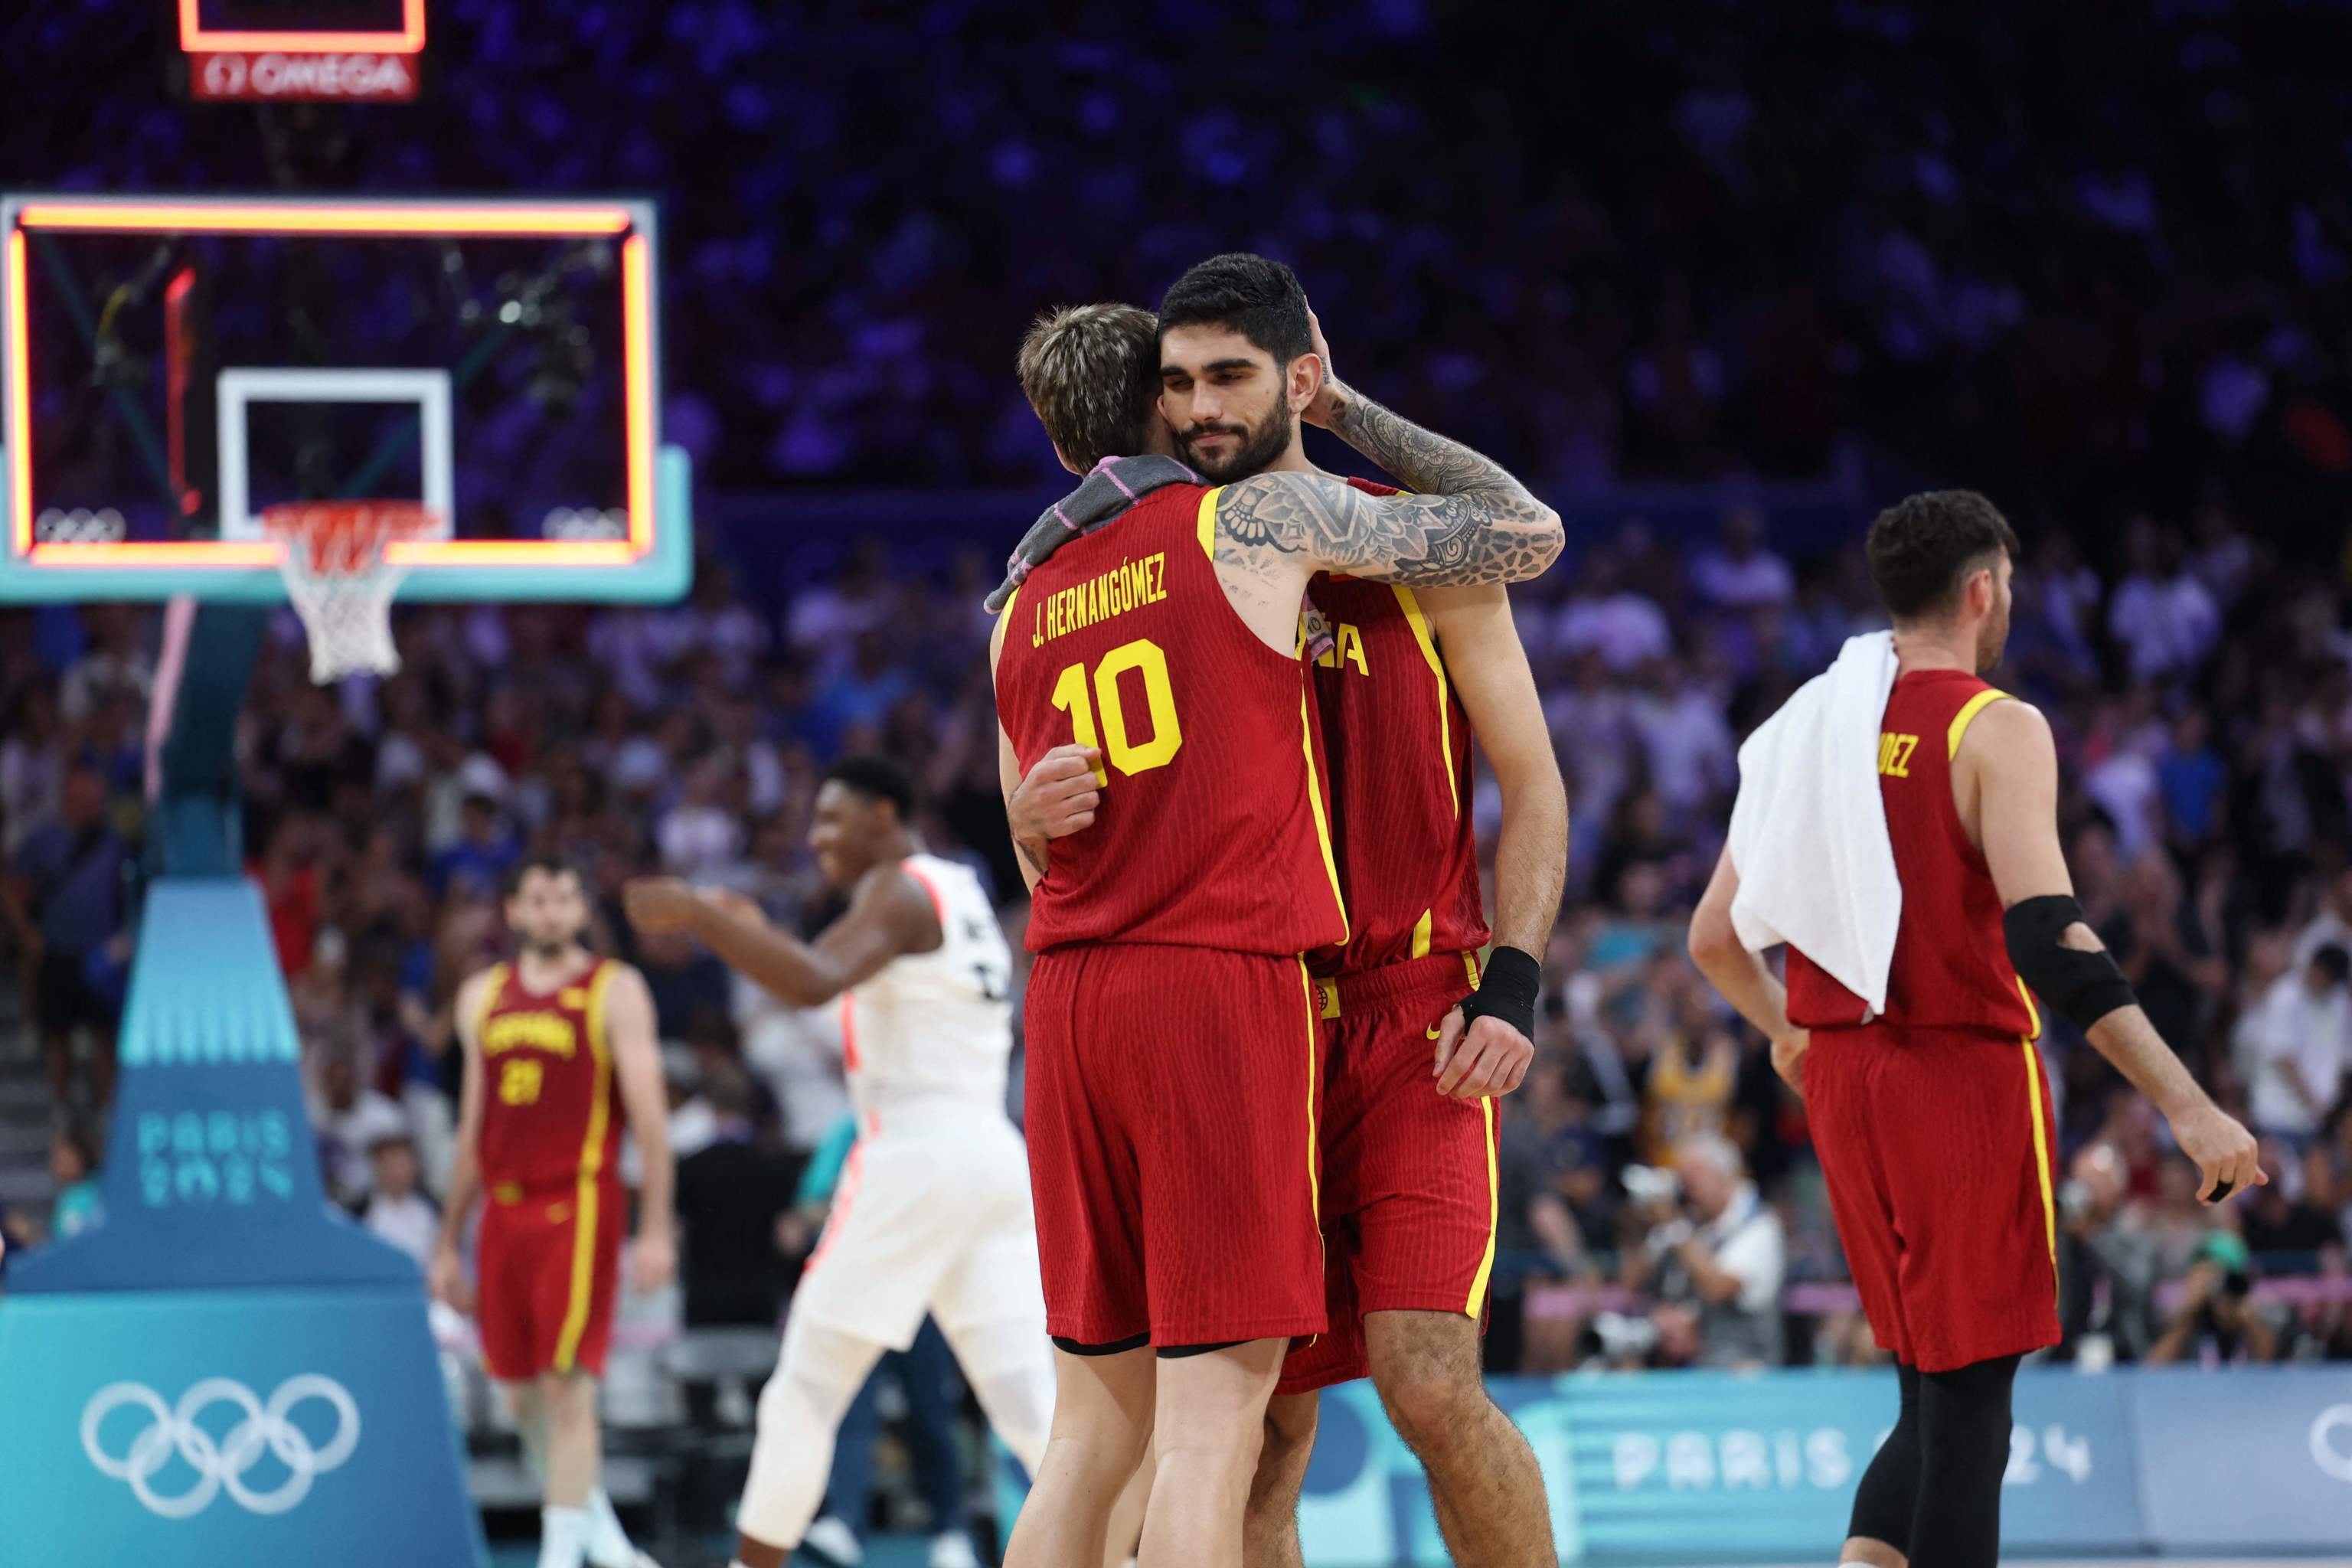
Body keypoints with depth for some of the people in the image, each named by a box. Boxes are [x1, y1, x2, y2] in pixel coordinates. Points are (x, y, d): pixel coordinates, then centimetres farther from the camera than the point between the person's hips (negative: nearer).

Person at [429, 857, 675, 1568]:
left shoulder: (615, 991, 0)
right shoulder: (483, 996, 15)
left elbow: (648, 1112, -6)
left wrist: (656, 1229, -15)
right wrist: (449, 1243, 18)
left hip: (580, 1205, -6)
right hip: (504, 1209, 6)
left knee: (566, 1387, -12)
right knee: (523, 1396, 8)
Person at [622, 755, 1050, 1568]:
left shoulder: (898, 891, -6)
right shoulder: (959, 892, 23)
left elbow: (816, 982, -25)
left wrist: (696, 915, -23)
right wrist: (752, 936, 25)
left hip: (916, 1157, -9)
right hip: (996, 1159, 9)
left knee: (802, 1398, 1)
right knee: (1030, 1408, 0)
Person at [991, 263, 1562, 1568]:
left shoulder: (1020, 604, 18)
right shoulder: (1262, 514, 1)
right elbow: (1526, 534, 7)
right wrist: (1346, 413, 17)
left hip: (1068, 995, 6)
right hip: (1224, 981, -6)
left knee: (1095, 1430, 10)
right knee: (1212, 1420, -9)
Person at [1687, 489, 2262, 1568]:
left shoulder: (1812, 732, 10)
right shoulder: (1996, 730, -10)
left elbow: (1716, 936, 15)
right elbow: (2046, 935, -23)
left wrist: (1785, 1033, 37)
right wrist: (2185, 1105, -26)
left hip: (1841, 1078, 7)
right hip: (1968, 1075, -6)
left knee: (1934, 1396, 17)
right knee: (1969, 1407, -2)